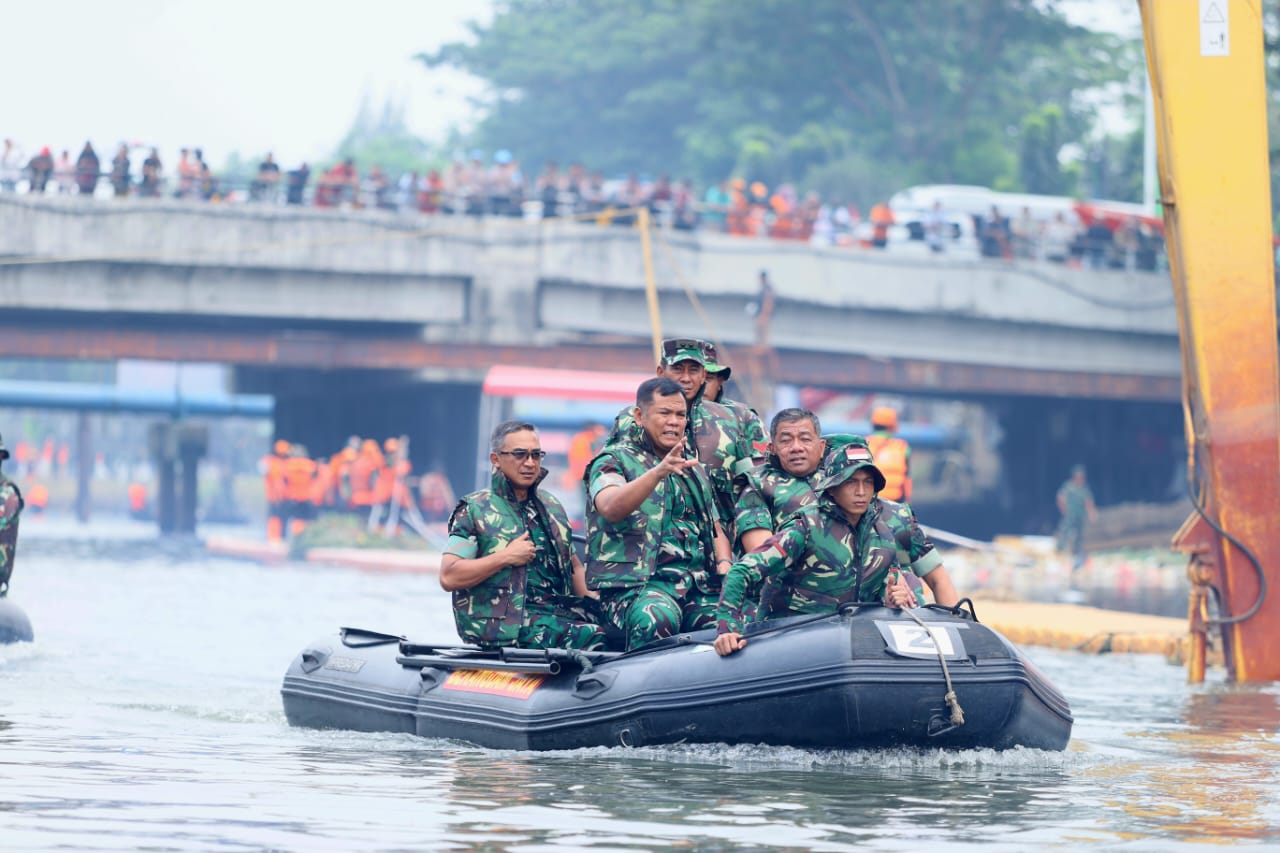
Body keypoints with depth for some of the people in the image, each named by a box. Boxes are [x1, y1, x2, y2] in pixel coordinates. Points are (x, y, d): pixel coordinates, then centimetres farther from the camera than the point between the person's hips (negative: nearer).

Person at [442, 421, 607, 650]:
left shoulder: (552, 507, 22)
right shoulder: (474, 510, 4)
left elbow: (574, 566, 29)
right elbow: (448, 577, -6)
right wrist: (506, 557, -10)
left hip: (558, 612, 6)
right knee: (593, 637, -31)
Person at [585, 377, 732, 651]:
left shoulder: (695, 471, 27)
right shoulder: (614, 460, 5)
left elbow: (716, 530, 30)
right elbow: (610, 508, -17)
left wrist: (724, 566, 6)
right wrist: (658, 473, -33)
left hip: (700, 587, 6)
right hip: (636, 584, -6)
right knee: (658, 621, -39)